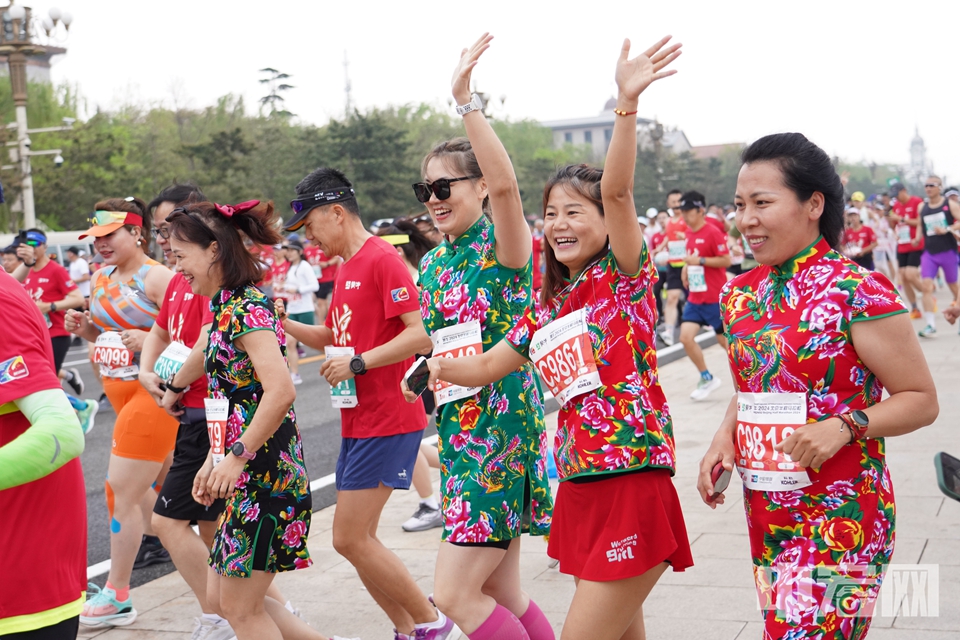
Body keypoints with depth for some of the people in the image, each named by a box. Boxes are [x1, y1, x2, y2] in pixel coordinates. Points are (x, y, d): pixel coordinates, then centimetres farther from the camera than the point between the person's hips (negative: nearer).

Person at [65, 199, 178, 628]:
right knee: (162, 477, 20)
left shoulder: (157, 278, -15)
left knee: (122, 493, -6)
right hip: (121, 393, 9)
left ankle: (117, 597, 2)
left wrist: (150, 340, -31)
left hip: (154, 393, -9)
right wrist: (84, 329, 2)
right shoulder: (101, 279, 10)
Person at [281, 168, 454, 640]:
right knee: (357, 539, 10)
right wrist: (282, 322, 12)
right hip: (358, 421, 10)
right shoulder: (346, 268, 16)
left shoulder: (382, 260, -13)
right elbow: (333, 337, 26)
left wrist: (357, 363, -20)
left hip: (387, 422, -10)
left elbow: (421, 334, -21)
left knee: (351, 539, -8)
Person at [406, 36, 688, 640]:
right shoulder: (546, 309, 15)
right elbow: (488, 365, 23)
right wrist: (440, 368, 3)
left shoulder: (625, 274, -4)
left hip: (632, 482, -7)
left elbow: (618, 190, -20)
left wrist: (627, 102, -33)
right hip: (580, 488, 7)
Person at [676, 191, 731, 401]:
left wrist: (700, 260, -24)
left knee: (724, 339, 4)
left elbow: (726, 260, -17)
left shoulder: (713, 232, -14)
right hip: (695, 297, 7)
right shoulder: (689, 232, 9)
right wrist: (687, 266, 6)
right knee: (686, 336, -7)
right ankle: (707, 378, 7)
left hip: (714, 298, -7)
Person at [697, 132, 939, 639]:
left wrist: (844, 426, -23)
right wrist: (725, 436, 1)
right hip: (766, 515, 7)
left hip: (840, 519, -6)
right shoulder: (740, 295, 6)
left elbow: (920, 400, -9)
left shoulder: (858, 292, -13)